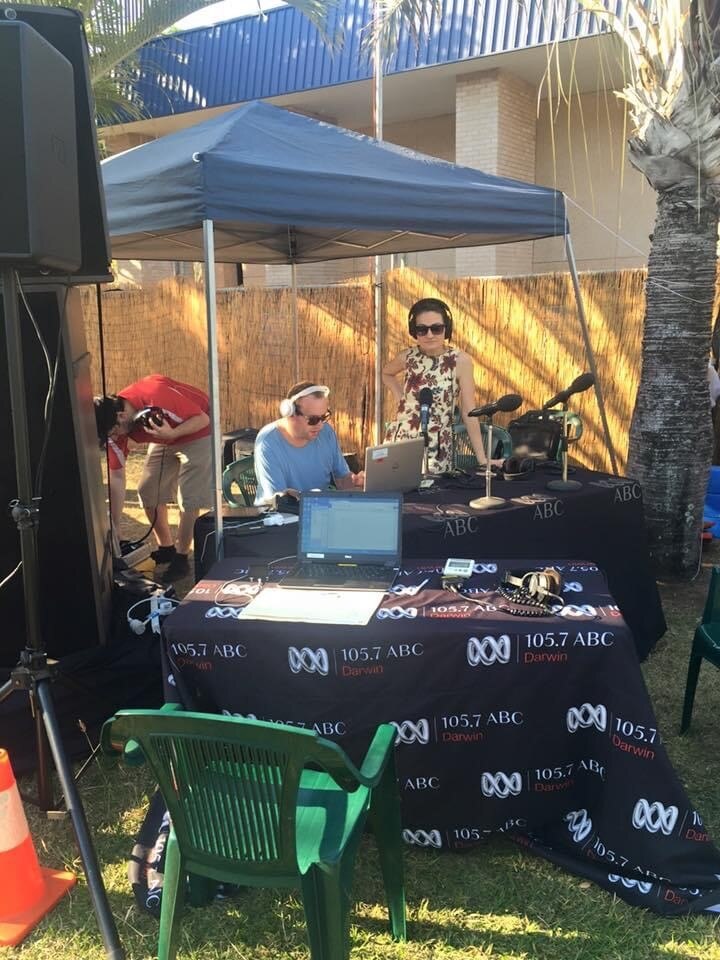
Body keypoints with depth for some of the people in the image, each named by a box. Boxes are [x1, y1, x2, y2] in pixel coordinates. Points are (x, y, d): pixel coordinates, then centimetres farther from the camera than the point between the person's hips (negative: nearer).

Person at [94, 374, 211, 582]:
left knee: (188, 498, -11)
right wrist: (115, 529, -14)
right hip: (165, 438, 7)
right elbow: (116, 477, -13)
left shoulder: (157, 399, -37)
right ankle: (166, 548, 21)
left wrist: (171, 434, -43)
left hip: (196, 433, -7)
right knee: (147, 491, 4)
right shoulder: (115, 424, -16)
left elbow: (203, 419, -26)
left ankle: (181, 559, 3)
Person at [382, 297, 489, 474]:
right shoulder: (408, 356, -1)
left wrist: (482, 460, -10)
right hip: (400, 441, 2)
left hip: (437, 448, -2)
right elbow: (386, 373, 22)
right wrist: (400, 397, 5)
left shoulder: (461, 361, -10)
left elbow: (469, 413, -8)